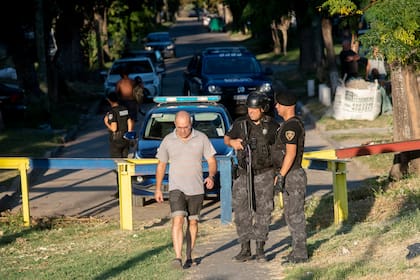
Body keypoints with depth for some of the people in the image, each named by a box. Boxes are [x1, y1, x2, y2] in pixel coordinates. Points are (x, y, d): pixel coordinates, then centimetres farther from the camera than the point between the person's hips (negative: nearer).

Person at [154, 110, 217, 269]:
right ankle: (178, 258, -24)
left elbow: (211, 161, 2)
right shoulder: (168, 141, 1)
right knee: (178, 220, -16)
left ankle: (189, 256, 22)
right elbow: (161, 165, 9)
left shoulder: (201, 138, 0)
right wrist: (158, 189, 8)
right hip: (176, 189, -1)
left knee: (193, 222, 9)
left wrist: (211, 176, -18)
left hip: (196, 189, 1)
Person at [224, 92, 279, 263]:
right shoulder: (240, 123, 0)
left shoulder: (272, 126, -4)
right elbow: (226, 138, 16)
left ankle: (260, 250, 7)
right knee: (241, 211, 1)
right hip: (243, 175, 2)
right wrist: (232, 142, -8)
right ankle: (245, 250, 9)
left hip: (264, 175, -2)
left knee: (263, 212, -1)